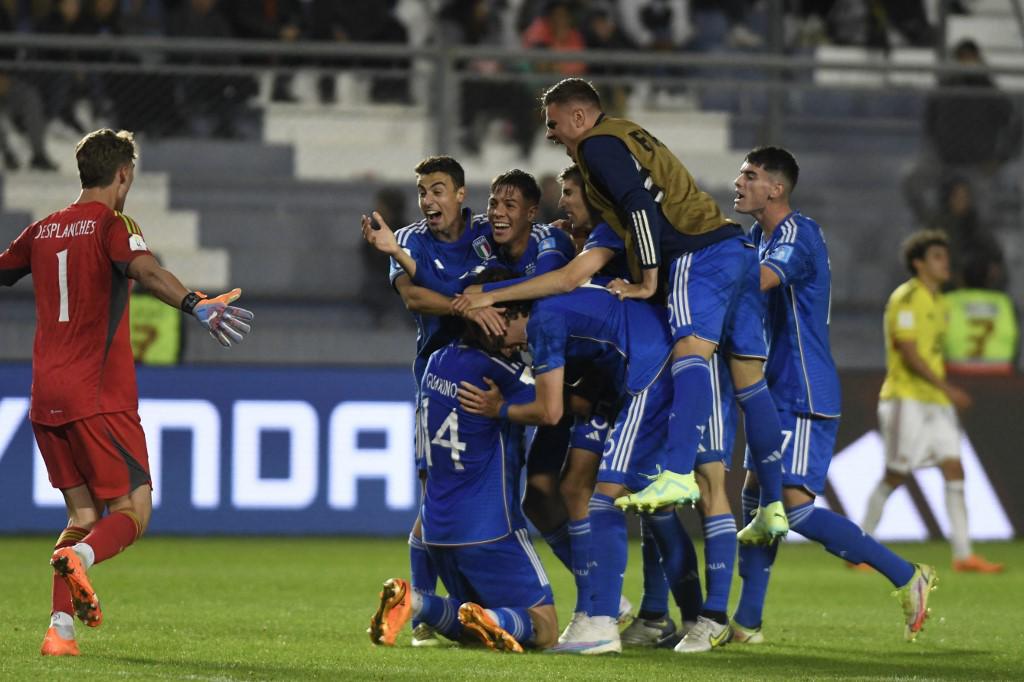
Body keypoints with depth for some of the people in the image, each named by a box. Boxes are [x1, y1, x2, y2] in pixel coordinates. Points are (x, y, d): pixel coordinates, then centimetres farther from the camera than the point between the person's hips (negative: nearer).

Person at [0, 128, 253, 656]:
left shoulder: (43, 231, 13)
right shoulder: (112, 225, -5)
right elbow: (144, 270, -27)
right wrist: (196, 305, -43)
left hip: (46, 396, 6)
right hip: (99, 396, -6)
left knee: (84, 515, 13)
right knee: (131, 513, -2)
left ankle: (61, 627, 0)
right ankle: (78, 558, -33)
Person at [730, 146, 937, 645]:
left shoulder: (799, 235, -16)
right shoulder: (757, 237, 14)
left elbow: (755, 281, -32)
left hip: (806, 397, -10)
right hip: (778, 393, 10)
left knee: (796, 507, -14)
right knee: (756, 497, 8)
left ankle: (906, 576, -5)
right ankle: (747, 622, 11)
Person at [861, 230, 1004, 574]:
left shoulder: (936, 301, 16)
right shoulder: (906, 298, -12)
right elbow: (908, 352, -19)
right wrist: (946, 388, -22)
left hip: (935, 402, 8)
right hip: (906, 399, -8)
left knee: (954, 471, -1)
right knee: (895, 476, -4)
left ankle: (963, 555, -3)